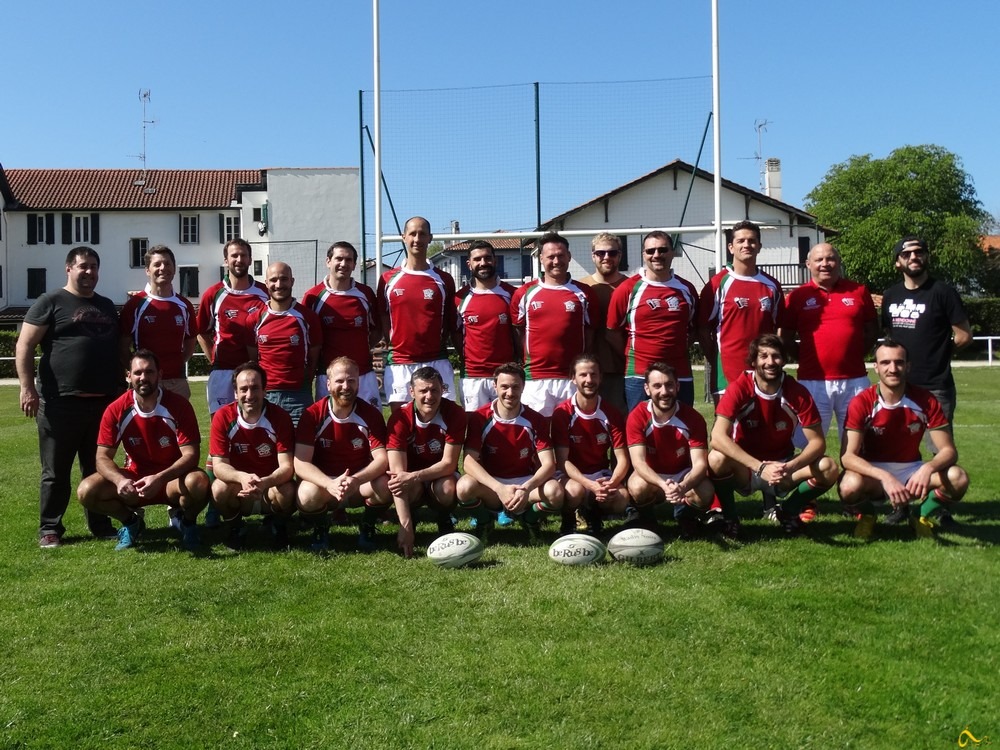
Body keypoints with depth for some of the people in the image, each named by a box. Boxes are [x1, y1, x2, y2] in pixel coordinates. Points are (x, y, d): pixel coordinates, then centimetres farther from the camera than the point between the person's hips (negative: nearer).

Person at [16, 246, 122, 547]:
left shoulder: (107, 306, 18)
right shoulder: (51, 302, 0)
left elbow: (118, 349, 25)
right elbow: (24, 346, -5)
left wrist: (121, 388, 19)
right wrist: (27, 387, -14)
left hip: (103, 401, 5)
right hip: (60, 402, -5)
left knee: (98, 468, 12)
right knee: (56, 471, 3)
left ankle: (100, 524, 21)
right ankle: (50, 529, 13)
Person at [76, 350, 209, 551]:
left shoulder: (179, 406, -16)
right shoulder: (116, 410, -9)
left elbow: (191, 455, -20)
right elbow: (103, 457, -10)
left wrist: (159, 478, -36)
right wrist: (120, 480, -32)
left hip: (172, 479, -2)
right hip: (133, 479, 3)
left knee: (199, 482, -36)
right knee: (87, 491, -21)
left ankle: (187, 521, 0)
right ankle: (131, 522, 8)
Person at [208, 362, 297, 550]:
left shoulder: (280, 417, -17)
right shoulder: (223, 417, -14)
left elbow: (287, 466, -21)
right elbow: (219, 465, -18)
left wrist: (265, 482, -43)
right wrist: (242, 477, -41)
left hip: (272, 485, -1)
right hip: (238, 489, 1)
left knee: (286, 491, -33)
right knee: (219, 488, -31)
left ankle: (279, 527, 3)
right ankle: (235, 528, 3)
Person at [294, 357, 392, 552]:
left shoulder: (371, 414, -10)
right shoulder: (313, 414, -13)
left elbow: (382, 459, -18)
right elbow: (300, 463, -19)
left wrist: (356, 480, -39)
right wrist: (330, 484, -38)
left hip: (361, 486, 1)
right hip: (323, 483, -1)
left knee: (385, 485, -31)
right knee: (307, 493, -35)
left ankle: (368, 526, 2)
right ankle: (320, 527, 2)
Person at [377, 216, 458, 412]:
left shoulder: (444, 280, 7)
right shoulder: (388, 279, 8)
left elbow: (451, 325, 10)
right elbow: (383, 323, 10)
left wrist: (439, 345, 0)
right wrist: (395, 345, 0)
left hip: (437, 364, 0)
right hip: (398, 365, 1)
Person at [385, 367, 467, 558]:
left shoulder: (454, 413, -21)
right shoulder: (400, 418, -24)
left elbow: (449, 463, -21)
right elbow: (397, 472, -31)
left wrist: (414, 476, -38)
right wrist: (405, 526, -40)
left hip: (441, 475, 1)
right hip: (412, 480, -1)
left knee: (447, 488, -34)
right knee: (411, 487, -35)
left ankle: (445, 524, -2)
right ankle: (409, 523, -3)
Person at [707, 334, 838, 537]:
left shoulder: (798, 393, -11)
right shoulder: (739, 389, -19)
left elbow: (817, 441, -11)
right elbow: (718, 437, -29)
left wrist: (791, 467, -32)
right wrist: (760, 467, -38)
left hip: (782, 466, 3)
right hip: (745, 468, -3)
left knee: (828, 469, -22)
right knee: (717, 458, -35)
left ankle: (787, 510, 6)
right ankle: (728, 516, -6)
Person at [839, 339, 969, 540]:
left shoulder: (926, 401, -11)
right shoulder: (862, 403, -17)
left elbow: (948, 451, -11)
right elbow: (848, 456, -23)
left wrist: (928, 468, -35)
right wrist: (884, 477, -39)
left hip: (912, 471, 2)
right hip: (874, 473, -2)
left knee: (958, 477, -26)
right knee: (850, 485, -36)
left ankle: (923, 517, 5)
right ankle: (866, 515, 2)